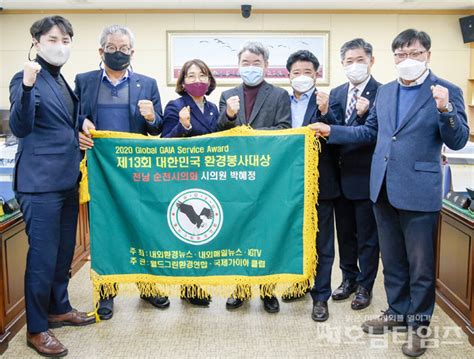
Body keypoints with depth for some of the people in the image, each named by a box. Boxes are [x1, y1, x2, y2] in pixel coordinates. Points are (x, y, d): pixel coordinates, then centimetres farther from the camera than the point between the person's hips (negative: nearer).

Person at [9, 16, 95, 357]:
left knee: (64, 251, 17)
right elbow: (20, 128, -23)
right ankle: (37, 329, 11)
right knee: (43, 256, -2)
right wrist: (27, 87, -34)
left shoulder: (63, 82, 15)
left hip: (67, 180, 8)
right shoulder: (26, 79, -9)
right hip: (41, 182, -8)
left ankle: (59, 308, 33)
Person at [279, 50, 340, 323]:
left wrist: (325, 112, -27)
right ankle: (299, 283, 36)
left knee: (321, 242, 6)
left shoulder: (326, 102, -5)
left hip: (319, 182, -4)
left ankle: (321, 296, 17)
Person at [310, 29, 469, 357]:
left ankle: (419, 323, 25)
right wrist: (332, 131, 9)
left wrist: (445, 110, -28)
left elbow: (458, 141, -12)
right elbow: (370, 131, 17)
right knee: (392, 260, 18)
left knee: (420, 263, 7)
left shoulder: (446, 91, -7)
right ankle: (397, 312, 35)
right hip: (383, 189, 6)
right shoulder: (385, 92, 10)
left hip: (418, 191, -5)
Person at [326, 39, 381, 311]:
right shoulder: (337, 94, 9)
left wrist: (364, 115, -29)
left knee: (367, 236, 8)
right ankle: (349, 278, 34)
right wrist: (323, 114, -13)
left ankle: (365, 286, 24)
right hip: (342, 176, 6)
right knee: (345, 232, 17)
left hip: (366, 177, -5)